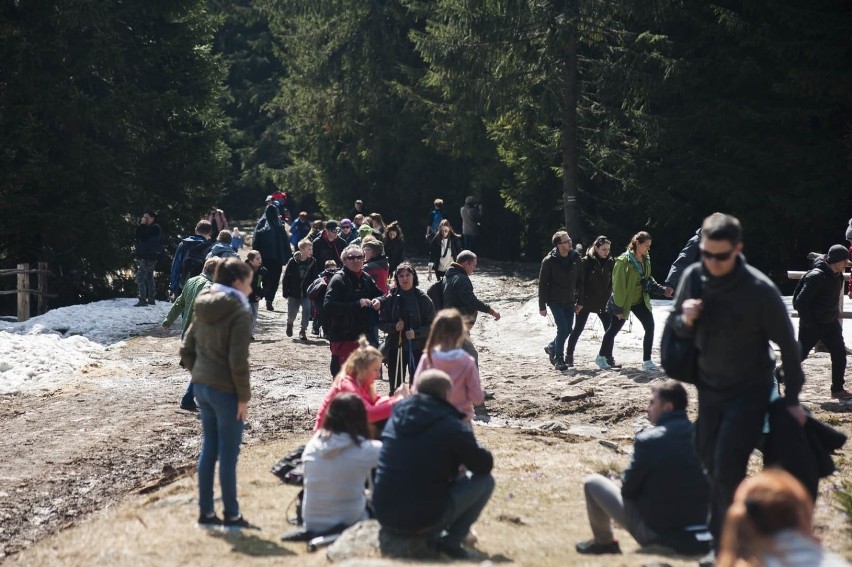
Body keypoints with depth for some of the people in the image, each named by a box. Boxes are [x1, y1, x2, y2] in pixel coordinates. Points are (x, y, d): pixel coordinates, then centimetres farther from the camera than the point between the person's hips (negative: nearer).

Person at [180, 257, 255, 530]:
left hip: (201, 386, 8)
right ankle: (231, 515, 11)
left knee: (208, 450, 14)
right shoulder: (239, 311, -14)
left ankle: (206, 512, 21)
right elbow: (238, 360, -18)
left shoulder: (204, 308, 9)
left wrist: (199, 374, 16)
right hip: (226, 390, -7)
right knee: (228, 455, 2)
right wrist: (244, 396, -11)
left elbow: (186, 351, 11)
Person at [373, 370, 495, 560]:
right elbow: (485, 465, 0)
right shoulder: (452, 426, -10)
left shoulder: (397, 416, 7)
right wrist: (469, 448, 21)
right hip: (424, 521, -6)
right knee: (485, 480, 9)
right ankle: (450, 542, 5)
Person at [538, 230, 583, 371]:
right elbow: (542, 284, -8)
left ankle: (551, 347, 34)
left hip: (569, 301, 5)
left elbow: (580, 281, 8)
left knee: (568, 329, 8)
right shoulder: (549, 261, -12)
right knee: (563, 328, -13)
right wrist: (542, 306, -9)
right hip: (555, 301, -5)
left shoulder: (575, 258, 0)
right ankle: (558, 359, 0)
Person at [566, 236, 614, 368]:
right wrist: (580, 302, -14)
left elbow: (611, 282, 9)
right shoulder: (587, 261, -10)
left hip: (603, 303, 4)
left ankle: (609, 357, 8)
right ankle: (569, 356, 14)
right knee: (578, 329, 3)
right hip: (586, 302, -4)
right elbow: (581, 282, -11)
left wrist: (609, 300, 2)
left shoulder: (610, 262, 3)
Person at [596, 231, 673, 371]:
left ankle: (647, 361, 2)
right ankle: (601, 357, 27)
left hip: (640, 300, 6)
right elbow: (618, 285, -20)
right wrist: (618, 307, -19)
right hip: (624, 301, -6)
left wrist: (662, 290, -3)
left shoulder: (645, 259, 1)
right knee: (614, 329, 7)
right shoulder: (624, 261, -22)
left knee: (650, 326, -6)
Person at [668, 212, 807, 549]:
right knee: (710, 463, 14)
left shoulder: (760, 290, -22)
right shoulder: (693, 277, -8)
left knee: (727, 470, -14)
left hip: (750, 392, -5)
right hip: (709, 388, 5)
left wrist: (792, 399, -7)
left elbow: (787, 345, -11)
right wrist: (685, 320, -19)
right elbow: (674, 325, 6)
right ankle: (719, 535, 32)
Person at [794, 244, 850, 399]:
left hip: (831, 323, 7)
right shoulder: (816, 276, -25)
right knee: (800, 354, 4)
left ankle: (838, 389, 8)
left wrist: (835, 315, 14)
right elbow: (800, 301, -24)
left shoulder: (837, 275, 2)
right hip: (812, 325, -7)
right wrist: (808, 323, -22)